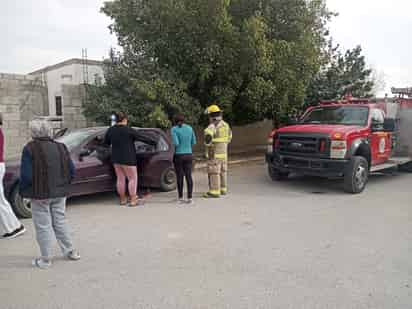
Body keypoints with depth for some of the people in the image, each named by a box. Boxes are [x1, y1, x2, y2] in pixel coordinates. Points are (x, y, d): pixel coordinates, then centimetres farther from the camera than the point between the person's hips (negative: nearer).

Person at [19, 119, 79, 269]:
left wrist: (24, 192, -1)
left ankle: (45, 259, 14)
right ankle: (70, 251, 25)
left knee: (43, 226, 6)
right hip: (59, 193, 5)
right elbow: (71, 171, 5)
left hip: (40, 195, -5)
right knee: (60, 222, 18)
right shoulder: (60, 147, 4)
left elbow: (26, 175, -15)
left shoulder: (30, 149, -12)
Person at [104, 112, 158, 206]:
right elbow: (143, 137, -10)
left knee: (120, 179, 14)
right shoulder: (129, 130, -15)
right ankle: (133, 200, 2)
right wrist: (155, 142, 2)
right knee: (132, 179, 2)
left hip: (116, 159, 7)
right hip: (127, 159, -7)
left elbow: (106, 142, 17)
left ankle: (123, 199, 23)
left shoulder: (110, 130, 4)